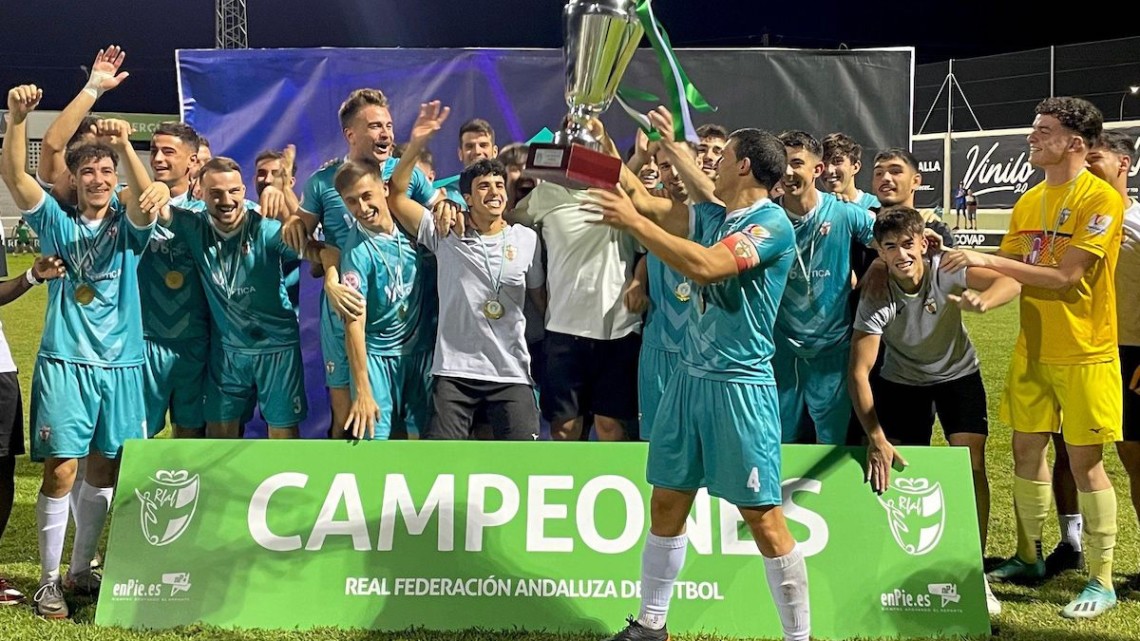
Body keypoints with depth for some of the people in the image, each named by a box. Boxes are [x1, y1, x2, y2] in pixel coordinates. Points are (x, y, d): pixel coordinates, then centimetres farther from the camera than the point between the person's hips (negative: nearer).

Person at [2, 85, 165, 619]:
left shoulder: (128, 225, 6)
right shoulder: (56, 221, 5)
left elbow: (147, 200, -17)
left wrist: (124, 146, -35)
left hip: (121, 366, 2)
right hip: (64, 362, -2)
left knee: (103, 474, 9)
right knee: (61, 471, -7)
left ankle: (80, 571, 23)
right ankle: (49, 580, 5)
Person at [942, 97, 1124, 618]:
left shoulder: (1101, 198, -13)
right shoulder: (1028, 201, 9)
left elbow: (1063, 276, -20)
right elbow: (1010, 272, 12)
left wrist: (986, 259, -21)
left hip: (1083, 354, -6)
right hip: (1032, 349, 7)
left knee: (1085, 461, -2)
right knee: (1026, 450, 11)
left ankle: (1101, 581, 8)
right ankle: (1027, 557, 25)